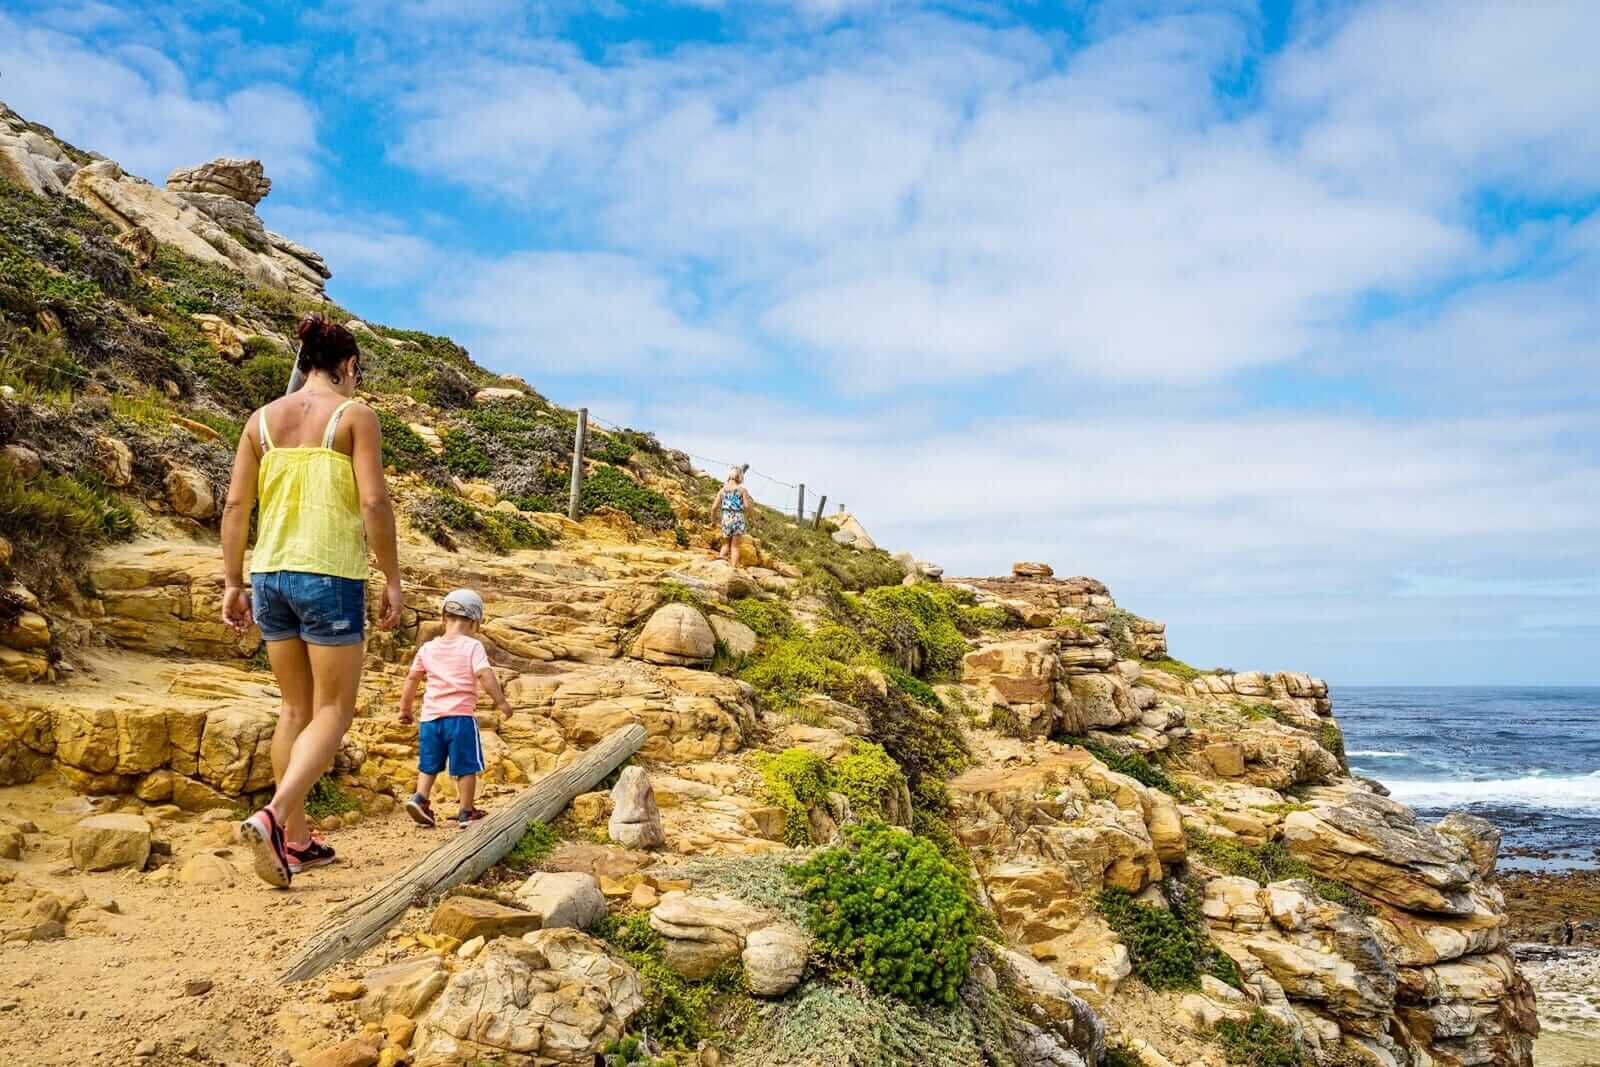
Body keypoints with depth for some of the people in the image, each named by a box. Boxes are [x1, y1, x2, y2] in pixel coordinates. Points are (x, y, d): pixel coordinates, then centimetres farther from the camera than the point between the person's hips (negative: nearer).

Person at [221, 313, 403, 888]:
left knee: (296, 707, 16)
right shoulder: (355, 415, -3)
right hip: (330, 576, -5)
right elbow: (374, 503, -12)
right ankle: (273, 817, -16)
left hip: (270, 573, 6)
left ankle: (296, 840, 21)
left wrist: (232, 583, 13)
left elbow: (235, 505, 7)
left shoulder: (263, 419, 11)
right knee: (334, 710, 4)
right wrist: (393, 581, -5)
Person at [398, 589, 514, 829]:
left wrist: (405, 708, 27)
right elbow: (485, 675, -18)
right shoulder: (472, 647, -5)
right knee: (466, 766, 5)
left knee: (429, 764, 19)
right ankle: (466, 813, 10)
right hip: (461, 715, -5)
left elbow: (412, 679, 16)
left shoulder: (428, 648, 10)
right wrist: (501, 701, -14)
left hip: (431, 717, 5)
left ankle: (419, 798, 1)